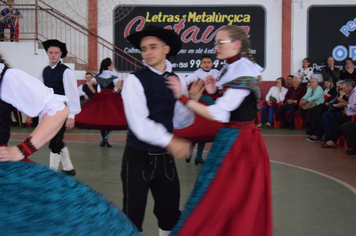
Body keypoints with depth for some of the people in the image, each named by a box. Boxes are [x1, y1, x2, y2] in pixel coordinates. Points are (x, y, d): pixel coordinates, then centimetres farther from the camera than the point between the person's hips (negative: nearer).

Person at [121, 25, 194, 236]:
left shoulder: (178, 81, 5)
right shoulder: (135, 80, -11)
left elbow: (183, 121, 2)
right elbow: (139, 124, -20)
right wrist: (169, 141, -29)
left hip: (165, 157, 5)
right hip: (138, 156, -4)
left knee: (171, 212, 15)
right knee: (133, 215, 4)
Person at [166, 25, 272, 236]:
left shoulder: (243, 72, -19)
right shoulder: (231, 69, 10)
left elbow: (218, 114, -23)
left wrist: (182, 97, -22)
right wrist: (214, 92, 4)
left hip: (239, 141, -9)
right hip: (230, 137, 9)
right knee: (230, 200, 17)